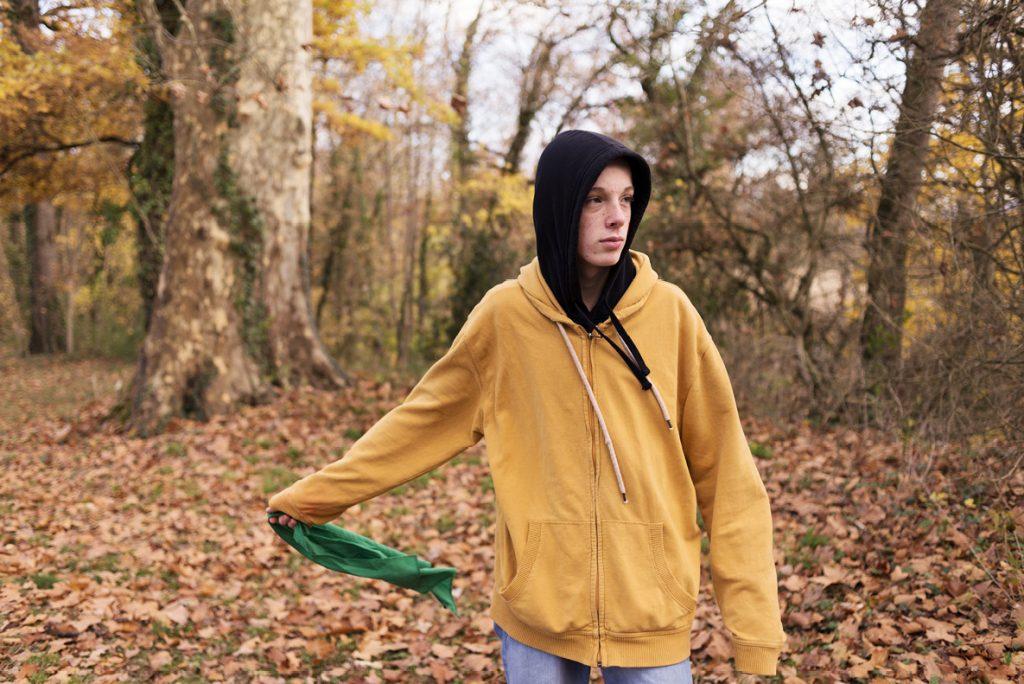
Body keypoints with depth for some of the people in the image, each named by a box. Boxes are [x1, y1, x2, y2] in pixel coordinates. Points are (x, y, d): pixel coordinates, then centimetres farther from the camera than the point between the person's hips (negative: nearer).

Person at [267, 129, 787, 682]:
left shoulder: (669, 312, -6)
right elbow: (420, 424, 7)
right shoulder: (505, 315, -5)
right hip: (538, 603, 1)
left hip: (652, 611, 0)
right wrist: (310, 496, 12)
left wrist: (753, 623, -5)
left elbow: (724, 471, -3)